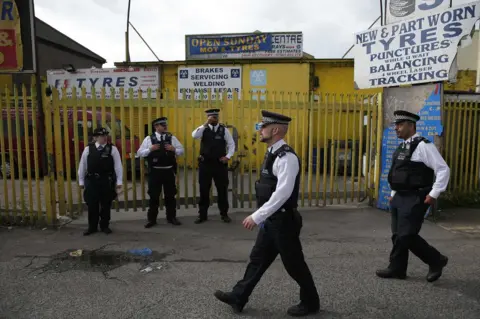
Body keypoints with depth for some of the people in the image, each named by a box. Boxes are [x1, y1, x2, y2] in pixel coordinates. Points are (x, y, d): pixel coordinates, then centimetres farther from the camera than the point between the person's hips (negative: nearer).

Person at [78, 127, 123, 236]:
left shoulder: (112, 149, -2)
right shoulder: (88, 149, 2)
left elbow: (118, 165, -2)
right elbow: (82, 165, 8)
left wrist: (119, 181, -6)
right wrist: (81, 181, 8)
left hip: (107, 181, -1)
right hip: (91, 180, 1)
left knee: (106, 204, 9)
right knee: (92, 204, 6)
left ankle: (105, 226, 23)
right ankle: (92, 227, 20)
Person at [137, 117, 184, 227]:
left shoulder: (171, 138, 6)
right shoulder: (149, 139, 1)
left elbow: (181, 150, 8)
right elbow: (139, 153, 0)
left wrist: (174, 149, -11)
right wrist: (150, 149, -15)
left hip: (169, 171, 2)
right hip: (155, 171, -2)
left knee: (170, 195, 10)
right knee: (154, 195, 6)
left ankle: (171, 217, 24)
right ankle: (151, 219, 18)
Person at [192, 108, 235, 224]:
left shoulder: (224, 129, 1)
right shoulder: (204, 129, 1)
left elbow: (231, 144, 4)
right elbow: (194, 135, -19)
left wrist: (228, 156, -9)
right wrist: (205, 124, -23)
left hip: (220, 163, 0)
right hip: (205, 163, 0)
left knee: (222, 189, 8)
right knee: (204, 190, 8)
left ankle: (224, 214, 22)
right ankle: (202, 215, 20)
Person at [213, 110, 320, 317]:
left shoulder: (286, 157, -23)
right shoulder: (273, 153, 9)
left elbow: (282, 193, -30)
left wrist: (256, 217, -30)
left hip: (283, 221, -9)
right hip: (271, 220, 9)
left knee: (293, 263, 8)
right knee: (258, 258, 17)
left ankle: (310, 302, 30)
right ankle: (238, 297, 29)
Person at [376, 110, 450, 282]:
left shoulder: (423, 145, -11)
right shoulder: (401, 147, 15)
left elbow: (443, 170, -14)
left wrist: (433, 194, -16)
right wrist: (394, 194, 19)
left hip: (414, 199, -8)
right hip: (399, 198, 8)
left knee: (406, 235, -6)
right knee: (398, 235, 11)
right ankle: (397, 269, 23)